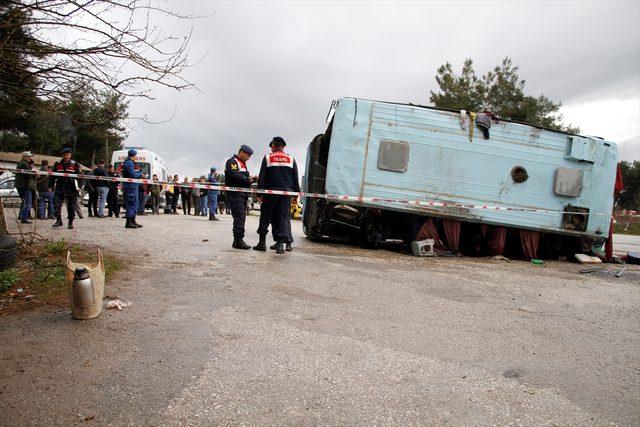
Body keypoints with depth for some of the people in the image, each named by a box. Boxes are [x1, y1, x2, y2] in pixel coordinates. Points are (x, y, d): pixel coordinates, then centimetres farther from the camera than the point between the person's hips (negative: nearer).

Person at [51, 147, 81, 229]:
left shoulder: (75, 164, 3)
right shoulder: (57, 164, 8)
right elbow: (53, 176, 13)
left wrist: (80, 186, -11)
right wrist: (50, 186, 9)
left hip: (71, 187, -1)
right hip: (59, 187, 2)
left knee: (71, 206, 3)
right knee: (56, 204, -5)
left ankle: (70, 222, 15)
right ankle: (59, 220, 9)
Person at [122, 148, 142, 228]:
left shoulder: (131, 163, 21)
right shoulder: (129, 163, -13)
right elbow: (133, 175, -20)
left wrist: (139, 174, 6)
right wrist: (140, 173, -4)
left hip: (133, 186, 11)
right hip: (130, 186, -11)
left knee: (134, 204, 15)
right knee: (131, 204, -9)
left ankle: (133, 221, 22)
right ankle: (129, 222, -6)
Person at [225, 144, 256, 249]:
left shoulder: (243, 164, 26)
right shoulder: (232, 162, -6)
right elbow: (234, 176, -21)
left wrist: (252, 178, 5)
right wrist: (248, 179, -15)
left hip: (243, 194, 10)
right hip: (235, 194, -10)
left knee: (241, 217, 9)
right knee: (239, 217, -13)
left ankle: (238, 240, 14)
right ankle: (238, 240, -12)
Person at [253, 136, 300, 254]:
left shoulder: (267, 158, 4)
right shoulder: (291, 159, 10)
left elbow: (261, 177, 0)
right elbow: (296, 179, 8)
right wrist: (297, 192, 12)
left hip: (270, 191, -1)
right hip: (287, 192, 1)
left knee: (265, 217, 9)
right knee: (283, 218, 2)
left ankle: (262, 242, 12)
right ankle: (280, 244, -5)